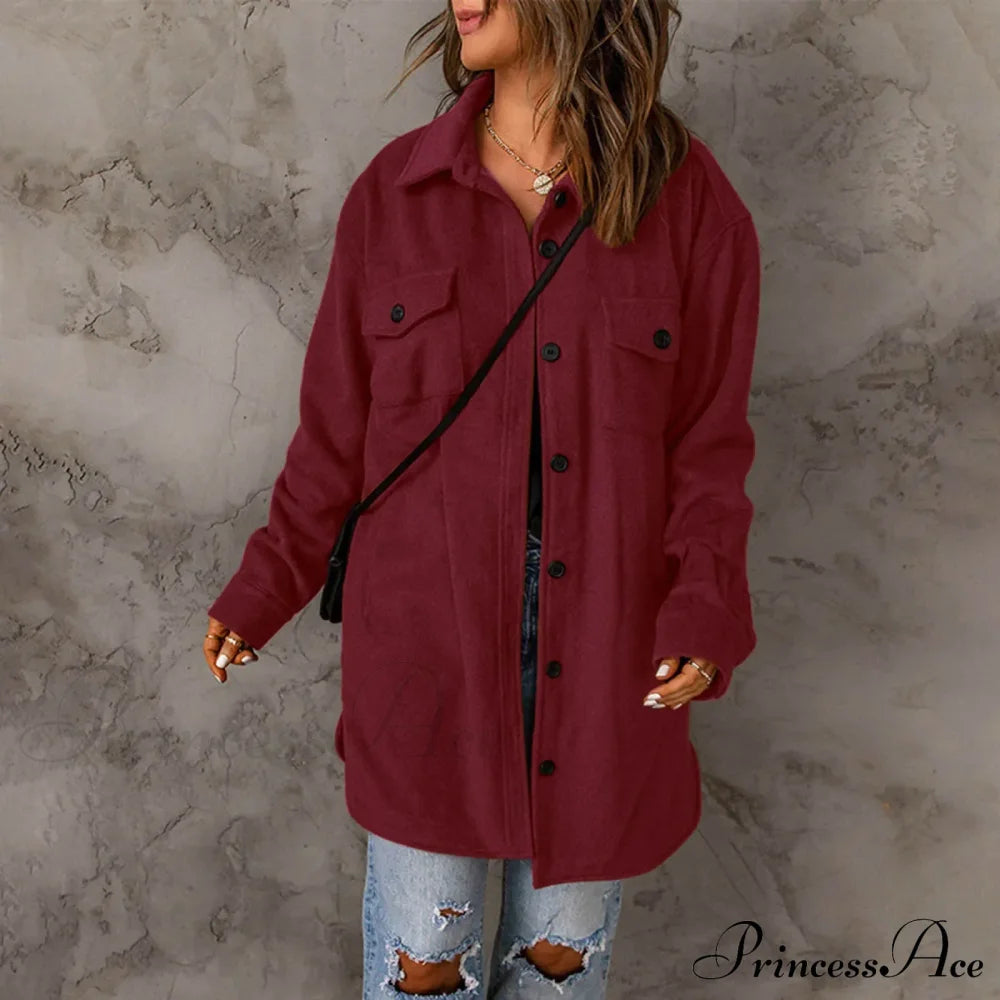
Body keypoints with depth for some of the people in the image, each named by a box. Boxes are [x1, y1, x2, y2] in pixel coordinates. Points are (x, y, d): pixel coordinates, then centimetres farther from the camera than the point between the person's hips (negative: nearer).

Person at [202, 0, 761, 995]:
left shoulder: (690, 202, -5)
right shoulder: (392, 193, -2)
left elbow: (709, 438, -2)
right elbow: (338, 420, 5)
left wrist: (706, 604, -15)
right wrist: (269, 581, 5)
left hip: (602, 649, 0)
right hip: (427, 637, 1)